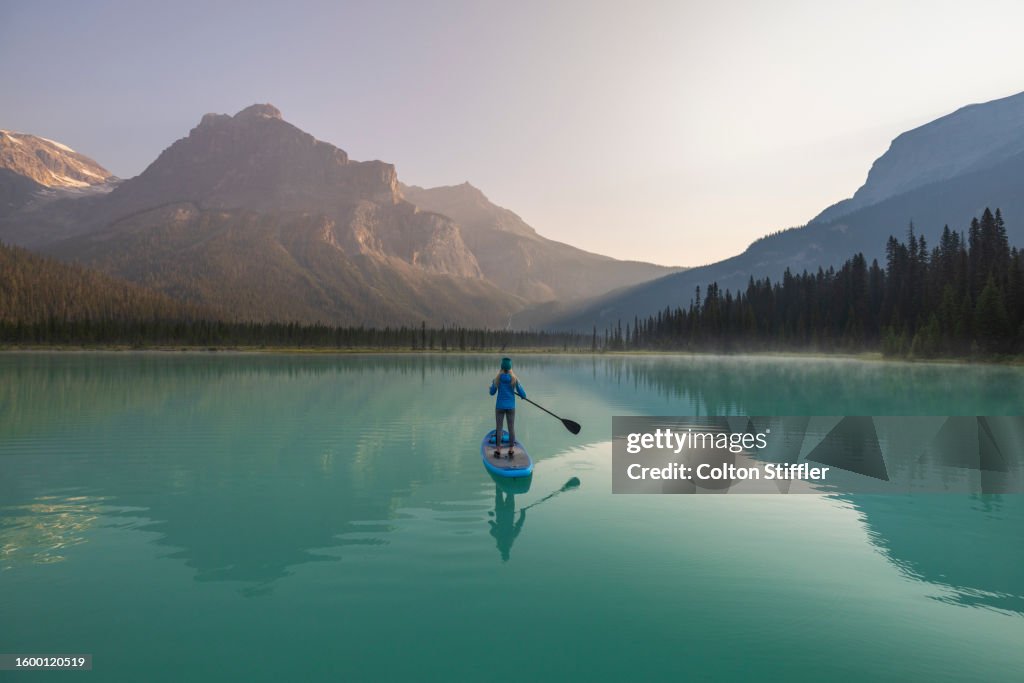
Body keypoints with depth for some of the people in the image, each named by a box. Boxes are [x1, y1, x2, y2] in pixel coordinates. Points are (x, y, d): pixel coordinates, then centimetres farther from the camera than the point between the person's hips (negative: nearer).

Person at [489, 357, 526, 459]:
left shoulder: (497, 379, -8)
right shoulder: (515, 379, -8)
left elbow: (492, 393, 0)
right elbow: (522, 394, -5)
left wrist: (492, 384, 20)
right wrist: (523, 396, 18)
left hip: (499, 406, 0)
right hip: (511, 407, 0)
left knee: (499, 428, 8)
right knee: (511, 428, 8)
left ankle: (498, 450, 10)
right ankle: (511, 451, 11)